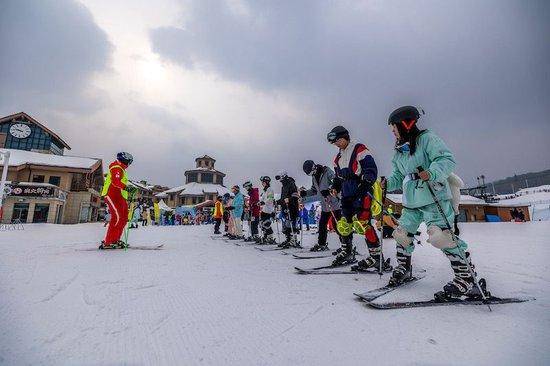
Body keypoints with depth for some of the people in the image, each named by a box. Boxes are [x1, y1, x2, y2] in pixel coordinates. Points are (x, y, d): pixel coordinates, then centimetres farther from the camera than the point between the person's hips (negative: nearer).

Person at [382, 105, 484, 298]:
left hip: (434, 198, -7)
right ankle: (404, 268, 28)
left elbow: (447, 160, -15)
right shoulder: (399, 151, 17)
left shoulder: (427, 138, -6)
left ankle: (466, 278, -1)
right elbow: (398, 176, 19)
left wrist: (431, 173, -32)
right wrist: (389, 183, -1)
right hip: (411, 202, 8)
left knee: (441, 236, -16)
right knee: (402, 233, 9)